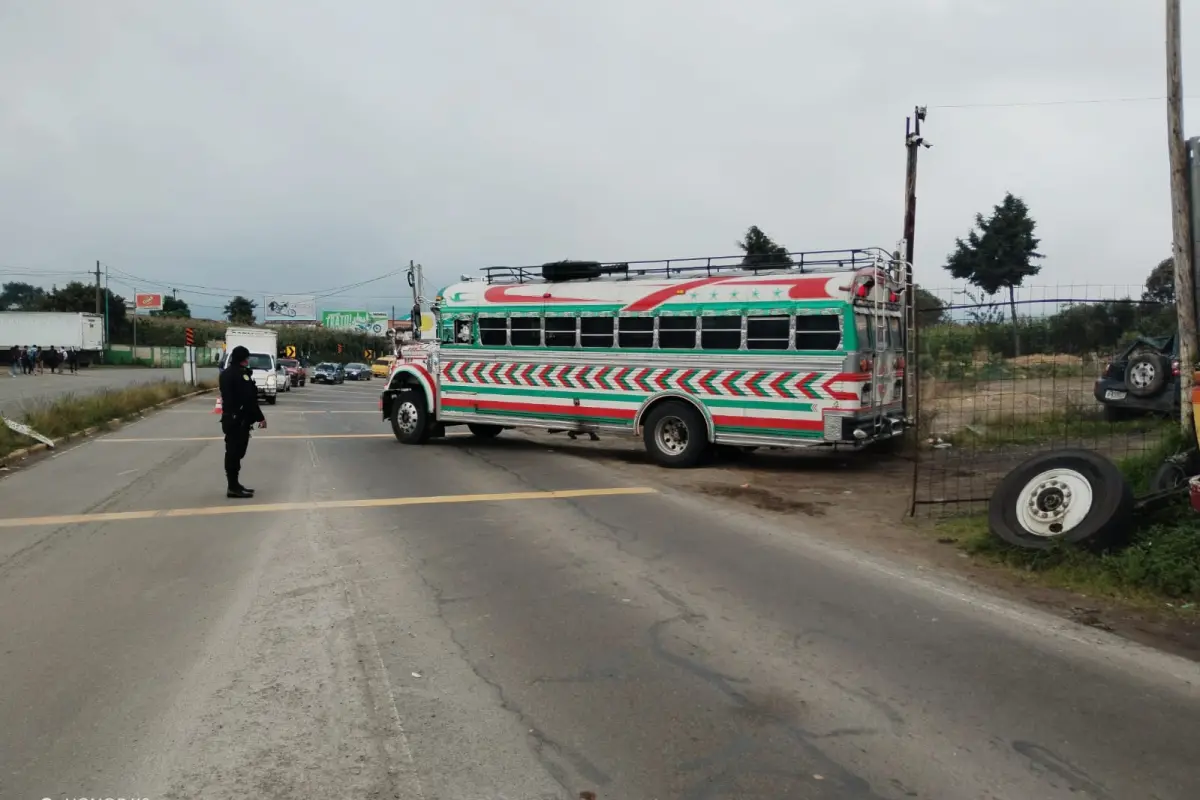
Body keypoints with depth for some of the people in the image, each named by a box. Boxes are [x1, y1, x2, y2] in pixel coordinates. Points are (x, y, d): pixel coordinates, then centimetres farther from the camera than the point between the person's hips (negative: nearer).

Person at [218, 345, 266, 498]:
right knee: (236, 453, -6)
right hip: (239, 420, -10)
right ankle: (233, 487, -3)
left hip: (229, 418, 10)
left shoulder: (226, 373, 14)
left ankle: (234, 485, 22)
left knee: (232, 452, 14)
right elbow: (249, 399, -21)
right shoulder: (241, 374, -16)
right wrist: (260, 417, -14)